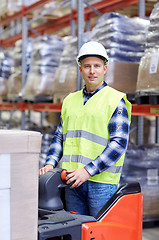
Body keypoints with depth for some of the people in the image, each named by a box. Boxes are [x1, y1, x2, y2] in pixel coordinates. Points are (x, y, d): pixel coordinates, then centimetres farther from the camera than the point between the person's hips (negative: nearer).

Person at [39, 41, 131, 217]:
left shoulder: (116, 100, -3)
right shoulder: (70, 100, 15)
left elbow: (119, 143, -11)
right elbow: (60, 136, 19)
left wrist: (88, 171, -18)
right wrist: (50, 163, 3)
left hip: (102, 180, -5)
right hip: (72, 180, 5)